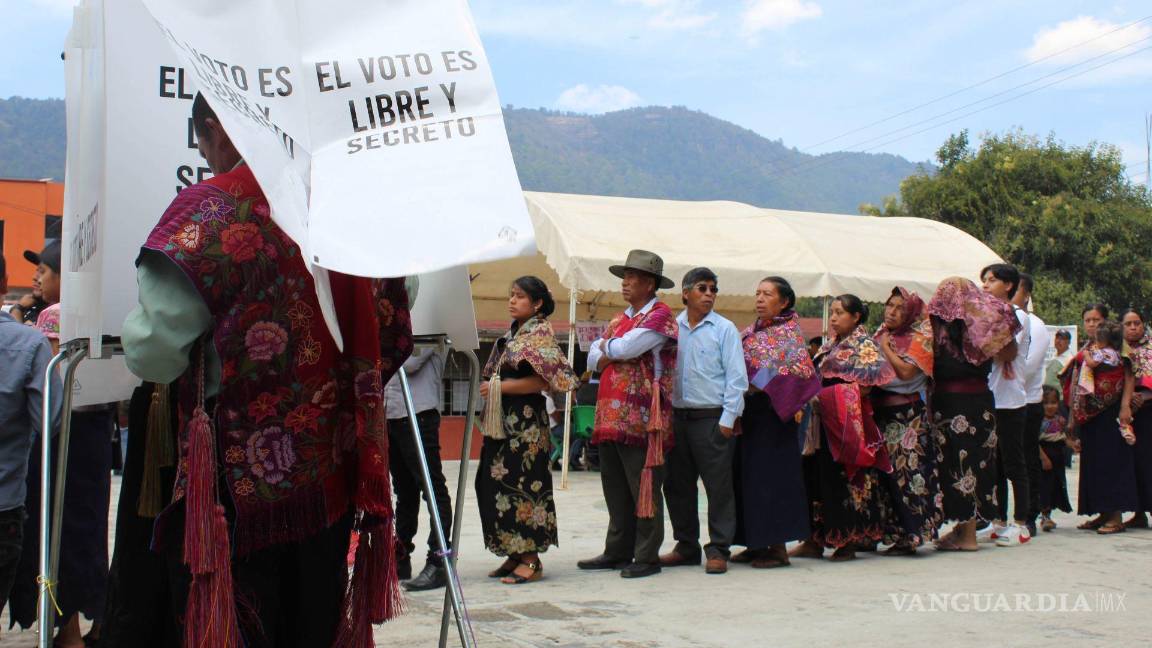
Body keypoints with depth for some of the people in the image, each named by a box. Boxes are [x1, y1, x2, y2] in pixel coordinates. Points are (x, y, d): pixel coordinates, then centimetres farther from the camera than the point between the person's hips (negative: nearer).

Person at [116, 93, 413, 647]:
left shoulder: (210, 210, -11)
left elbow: (155, 354, -14)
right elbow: (391, 332, 12)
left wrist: (135, 326, 7)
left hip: (238, 479, -6)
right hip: (333, 473, 6)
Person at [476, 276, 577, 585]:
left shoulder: (540, 334, -7)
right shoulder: (511, 334, 18)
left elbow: (542, 379, -17)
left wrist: (499, 388, -16)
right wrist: (487, 387, 7)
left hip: (526, 422, -9)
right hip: (502, 421, 9)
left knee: (521, 485, -7)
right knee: (492, 485, 7)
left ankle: (531, 560, -2)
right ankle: (514, 554, 15)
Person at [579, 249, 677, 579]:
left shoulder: (660, 315, -6)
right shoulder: (619, 320, 21)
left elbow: (623, 348, -16)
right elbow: (594, 358, 14)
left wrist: (606, 346, 5)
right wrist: (617, 352, -6)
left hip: (641, 418, -8)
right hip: (610, 416, 8)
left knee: (643, 488, -3)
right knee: (615, 489, 12)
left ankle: (647, 557, 3)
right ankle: (617, 552, 19)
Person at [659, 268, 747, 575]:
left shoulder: (724, 329, 0)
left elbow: (736, 377, -3)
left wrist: (728, 420, -9)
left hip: (712, 418, -4)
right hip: (678, 417, 4)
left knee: (718, 485, -2)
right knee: (677, 484, 10)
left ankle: (718, 549, 6)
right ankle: (686, 546, 22)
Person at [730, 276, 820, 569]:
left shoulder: (788, 332, -5)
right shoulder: (751, 332, 16)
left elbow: (799, 371, -16)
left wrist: (758, 386, -17)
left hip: (770, 414, -7)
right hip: (747, 414, 7)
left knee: (770, 475, -7)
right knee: (747, 476, 8)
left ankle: (778, 547, -3)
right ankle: (756, 543, 15)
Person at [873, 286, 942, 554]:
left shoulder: (919, 338, -3)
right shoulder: (881, 334, 17)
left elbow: (906, 371, -17)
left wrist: (885, 348, -8)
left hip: (906, 415, -6)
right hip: (880, 413, 6)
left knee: (904, 474, -9)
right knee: (882, 473, 6)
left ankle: (908, 538, -5)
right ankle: (876, 533, 14)